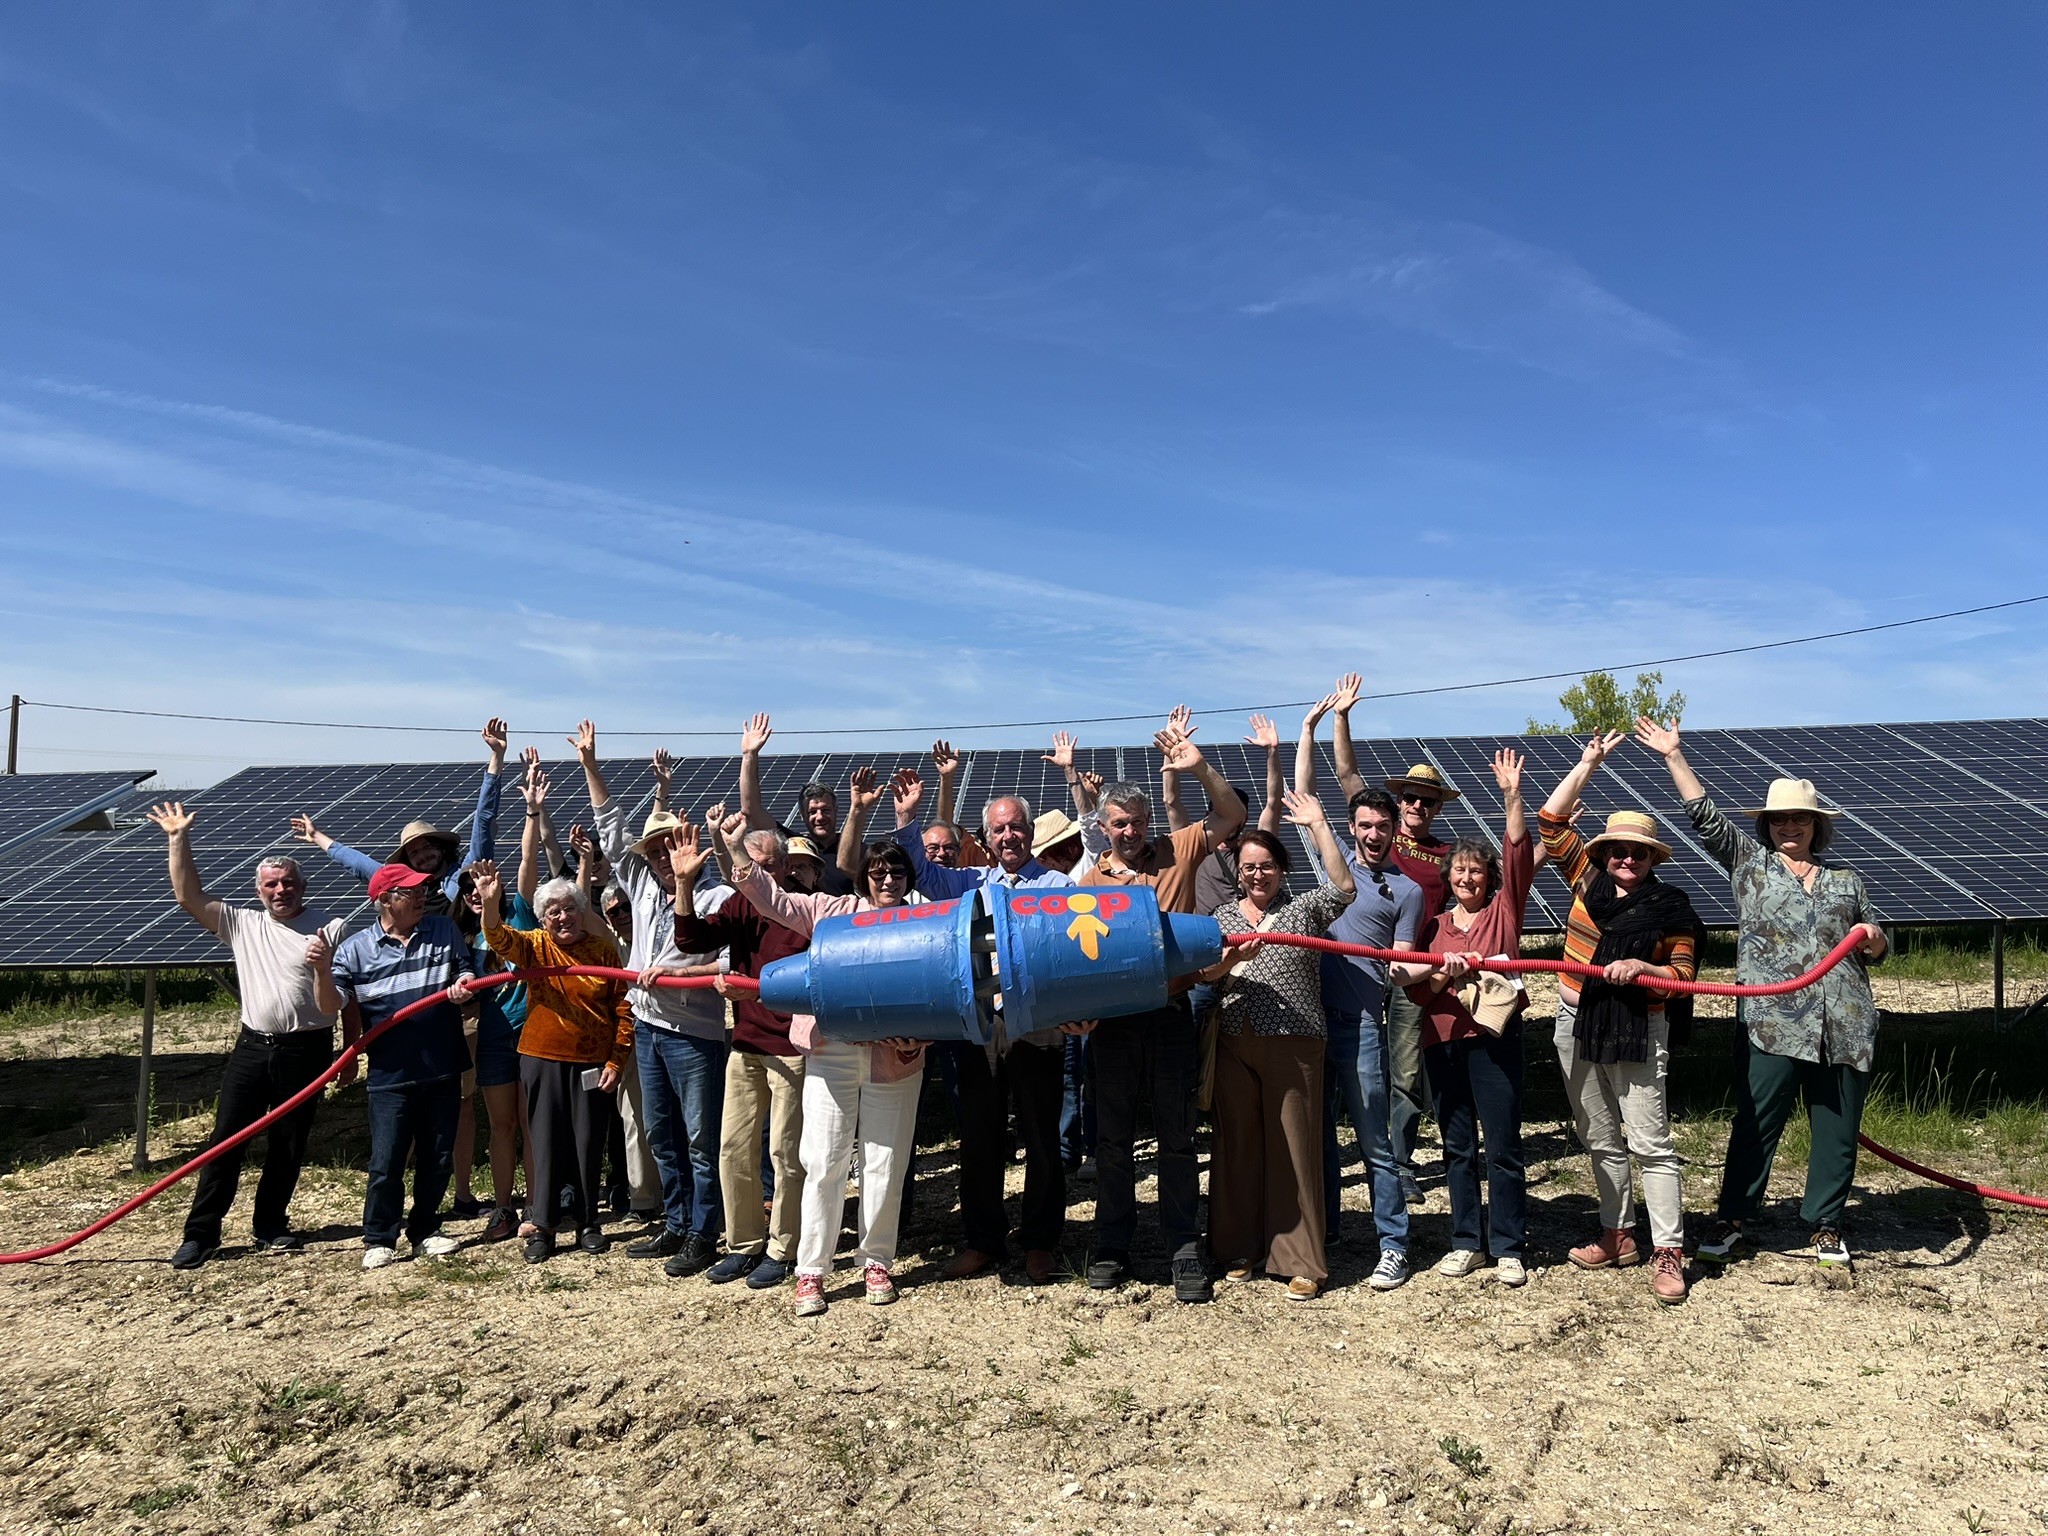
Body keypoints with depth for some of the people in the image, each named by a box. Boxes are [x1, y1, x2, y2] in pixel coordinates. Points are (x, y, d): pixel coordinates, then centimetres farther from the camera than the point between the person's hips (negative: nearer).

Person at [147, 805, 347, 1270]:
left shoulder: (329, 929, -4)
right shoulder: (242, 922, 6)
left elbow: (333, 1005, -7)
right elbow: (189, 896, -1)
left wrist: (323, 969, -28)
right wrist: (178, 839, -6)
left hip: (306, 1051, -2)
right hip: (253, 1046, 2)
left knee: (289, 1144, 8)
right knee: (226, 1139, 1)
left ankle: (271, 1225, 24)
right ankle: (201, 1233, 10)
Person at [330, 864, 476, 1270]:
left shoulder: (445, 929, 4)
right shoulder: (355, 948, -1)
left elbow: (466, 969, 10)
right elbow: (336, 1004, 0)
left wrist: (463, 983, -13)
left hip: (443, 1069, 2)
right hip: (390, 1074, -2)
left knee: (437, 1159, 11)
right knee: (386, 1161, 0)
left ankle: (425, 1230, 27)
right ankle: (378, 1239, 17)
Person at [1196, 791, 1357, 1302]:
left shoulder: (1304, 909, 6)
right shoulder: (1223, 916, 13)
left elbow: (1345, 886, -9)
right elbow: (1204, 974, 6)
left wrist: (1318, 825, -8)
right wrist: (1230, 959, -16)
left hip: (1293, 1044, -3)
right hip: (1235, 1044, 3)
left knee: (1294, 1146, -1)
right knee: (1238, 1144, 8)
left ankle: (1301, 1262, 8)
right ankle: (1240, 1248, 21)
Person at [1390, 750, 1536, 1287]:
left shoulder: (1504, 910, 6)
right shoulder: (1435, 926, 13)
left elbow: (1518, 854, -6)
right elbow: (1416, 988, 7)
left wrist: (1511, 796, -15)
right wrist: (1440, 976, -14)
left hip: (1494, 1036, -3)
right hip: (1442, 1040, 3)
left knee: (1503, 1146, 0)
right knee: (1457, 1146, 10)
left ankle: (1508, 1248, 11)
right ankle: (1465, 1242, 20)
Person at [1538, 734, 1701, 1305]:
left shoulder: (1669, 906, -3)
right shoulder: (1587, 880, 4)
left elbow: (1684, 974, -3)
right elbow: (1551, 822, 1)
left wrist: (1641, 968, -22)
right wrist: (1588, 764, 0)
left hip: (1637, 1034, -4)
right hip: (1578, 1027, 4)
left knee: (1651, 1144, -3)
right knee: (1601, 1141, 13)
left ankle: (1667, 1252, 3)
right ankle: (1618, 1236, 26)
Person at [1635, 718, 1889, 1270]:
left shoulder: (1845, 879, 19)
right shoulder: (1748, 861, 11)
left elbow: (1877, 952, 24)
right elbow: (1704, 814, 5)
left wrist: (1872, 937, 0)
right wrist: (1675, 755, 0)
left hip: (1845, 1028, 3)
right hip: (1770, 1025, -3)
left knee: (1837, 1130, 7)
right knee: (1755, 1125, -1)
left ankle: (1826, 1226, 22)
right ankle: (1730, 1222, 9)